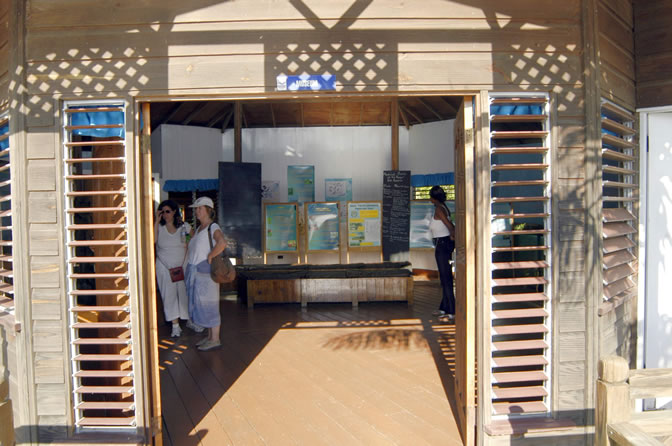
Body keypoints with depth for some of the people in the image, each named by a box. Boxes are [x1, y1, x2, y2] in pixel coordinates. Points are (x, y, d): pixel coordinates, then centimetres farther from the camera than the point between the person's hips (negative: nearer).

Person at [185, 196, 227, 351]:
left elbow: (222, 243, -31)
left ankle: (215, 339, 8)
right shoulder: (199, 229, 15)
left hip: (206, 272, -9)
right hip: (194, 272, 9)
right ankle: (209, 336, 26)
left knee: (208, 305, -2)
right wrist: (190, 232, 16)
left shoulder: (213, 227, -12)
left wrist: (210, 257, -23)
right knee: (200, 304, 14)